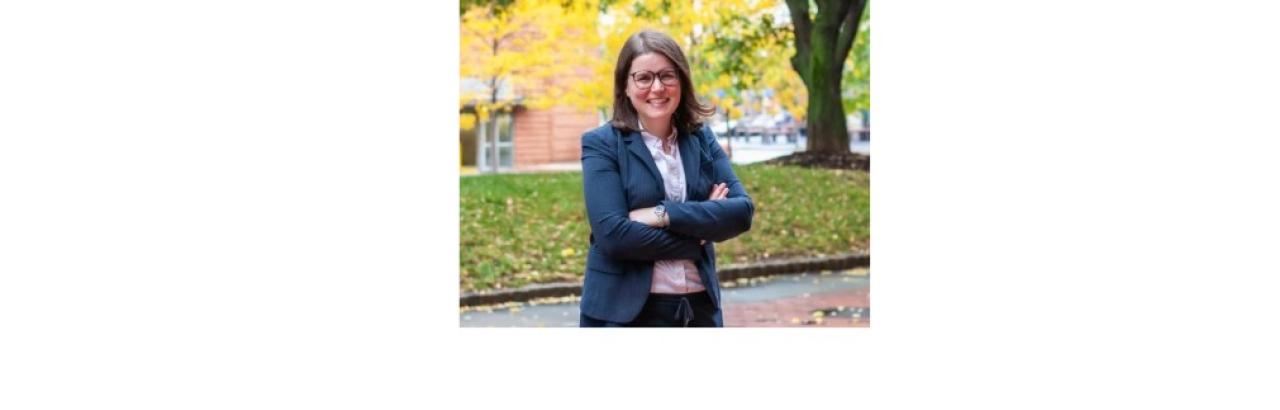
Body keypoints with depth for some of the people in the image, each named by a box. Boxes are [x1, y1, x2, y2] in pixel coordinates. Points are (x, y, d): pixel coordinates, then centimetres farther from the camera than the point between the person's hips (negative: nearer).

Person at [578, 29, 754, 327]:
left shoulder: (702, 139, 10)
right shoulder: (602, 144, -4)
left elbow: (742, 210, -3)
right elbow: (612, 233, -16)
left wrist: (664, 214, -16)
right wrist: (699, 233, -9)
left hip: (699, 307, 5)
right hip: (626, 312, -4)